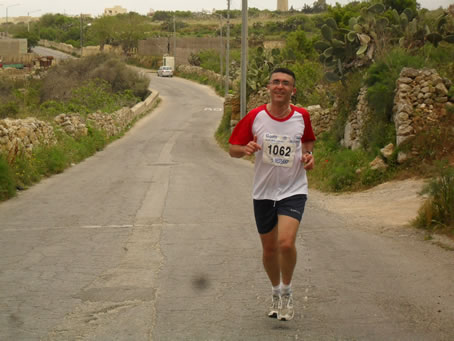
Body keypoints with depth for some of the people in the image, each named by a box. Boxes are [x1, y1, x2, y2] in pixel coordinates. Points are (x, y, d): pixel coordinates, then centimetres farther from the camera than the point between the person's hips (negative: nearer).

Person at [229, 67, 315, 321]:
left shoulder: (302, 117, -2)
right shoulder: (255, 117, -5)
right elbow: (233, 149, 1)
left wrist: (309, 157, -3)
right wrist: (245, 149, -21)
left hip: (293, 190, -1)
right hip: (263, 192, 1)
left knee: (286, 242, -20)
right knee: (269, 248, 11)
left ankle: (287, 291, 5)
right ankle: (276, 292, 37)